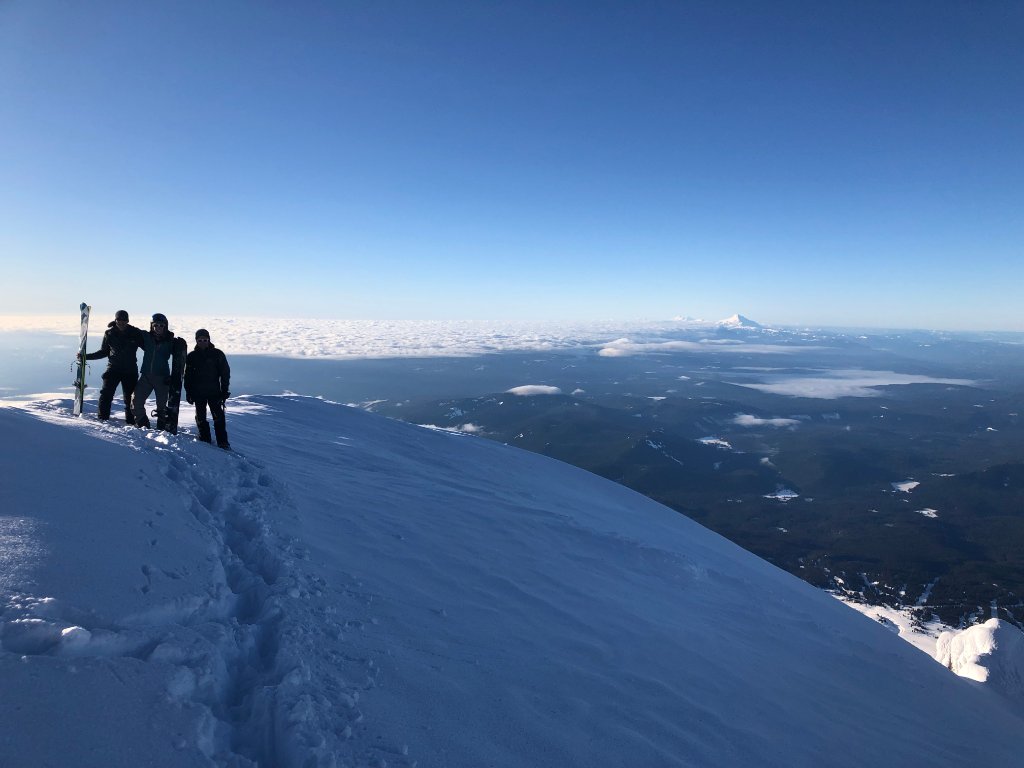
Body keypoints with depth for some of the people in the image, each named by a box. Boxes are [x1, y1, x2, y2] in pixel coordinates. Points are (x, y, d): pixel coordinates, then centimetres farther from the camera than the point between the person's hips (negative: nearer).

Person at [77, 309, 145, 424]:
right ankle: (102, 418, 1)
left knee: (130, 397, 4)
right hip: (113, 368, 1)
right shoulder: (109, 333, 5)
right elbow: (103, 352, 15)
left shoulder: (135, 333, 0)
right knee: (106, 393, -10)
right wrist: (86, 356, 10)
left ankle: (131, 421, 14)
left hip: (130, 370, -1)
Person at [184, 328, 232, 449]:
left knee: (219, 417, -6)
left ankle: (223, 442, -3)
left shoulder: (217, 354, 1)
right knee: (201, 418, 6)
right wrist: (189, 392, 4)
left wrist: (224, 390, -2)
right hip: (198, 393, 3)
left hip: (214, 392, -2)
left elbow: (225, 373, 2)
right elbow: (188, 376, 10)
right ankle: (205, 440, 15)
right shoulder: (192, 356, 7)